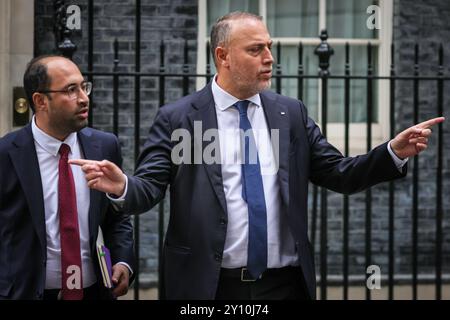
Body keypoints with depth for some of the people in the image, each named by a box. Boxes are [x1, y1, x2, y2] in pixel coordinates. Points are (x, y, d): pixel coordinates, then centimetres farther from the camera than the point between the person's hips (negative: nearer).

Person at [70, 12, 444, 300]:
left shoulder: (291, 113, 9)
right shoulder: (177, 118, -1)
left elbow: (339, 174, 10)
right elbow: (149, 187, -6)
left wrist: (393, 153, -4)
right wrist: (121, 186, -29)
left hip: (285, 283, 3)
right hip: (208, 285, -3)